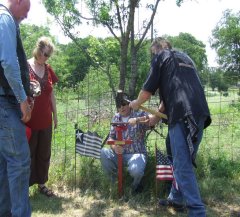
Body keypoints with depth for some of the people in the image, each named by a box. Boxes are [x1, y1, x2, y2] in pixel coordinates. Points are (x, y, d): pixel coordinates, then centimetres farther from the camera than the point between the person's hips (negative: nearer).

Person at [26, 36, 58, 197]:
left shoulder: (48, 69, 9)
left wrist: (55, 115, 14)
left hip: (45, 120, 5)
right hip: (29, 120, -5)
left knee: (44, 154, 13)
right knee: (28, 154, 3)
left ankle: (42, 183, 27)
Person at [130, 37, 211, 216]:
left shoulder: (161, 57, 11)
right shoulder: (185, 58, 32)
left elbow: (148, 89, 8)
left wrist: (136, 104, 28)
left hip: (182, 115, -8)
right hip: (200, 113, 8)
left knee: (183, 166, -6)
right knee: (184, 161, 18)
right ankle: (176, 198, 30)